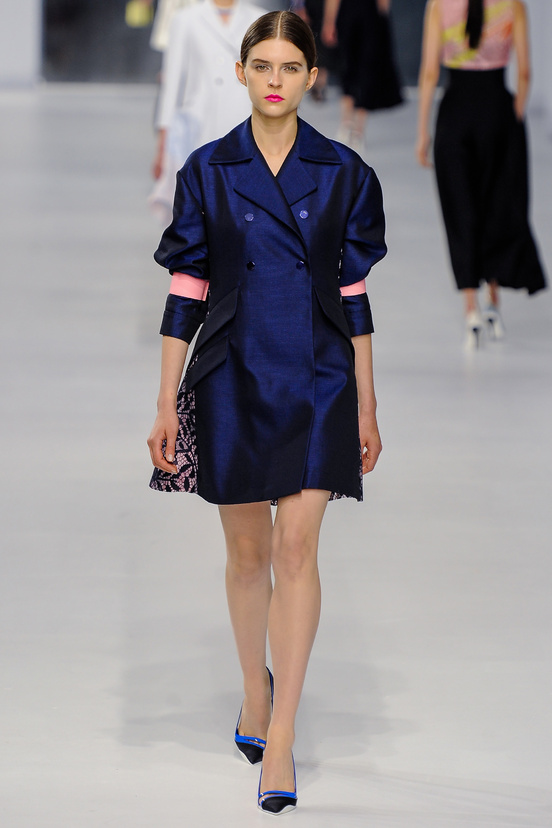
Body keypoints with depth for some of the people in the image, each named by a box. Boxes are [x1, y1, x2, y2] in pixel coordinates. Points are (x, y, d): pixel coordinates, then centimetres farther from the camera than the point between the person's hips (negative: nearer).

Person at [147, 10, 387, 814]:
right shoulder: (208, 170, 1)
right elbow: (186, 293, 2)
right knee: (248, 550, 11)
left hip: (317, 382, -1)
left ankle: (279, 736, -6)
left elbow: (352, 295, 4)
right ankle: (256, 691, 34)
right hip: (234, 381, 1)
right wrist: (167, 403, 0)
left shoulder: (343, 172, 1)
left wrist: (367, 407, 4)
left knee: (296, 546, -9)